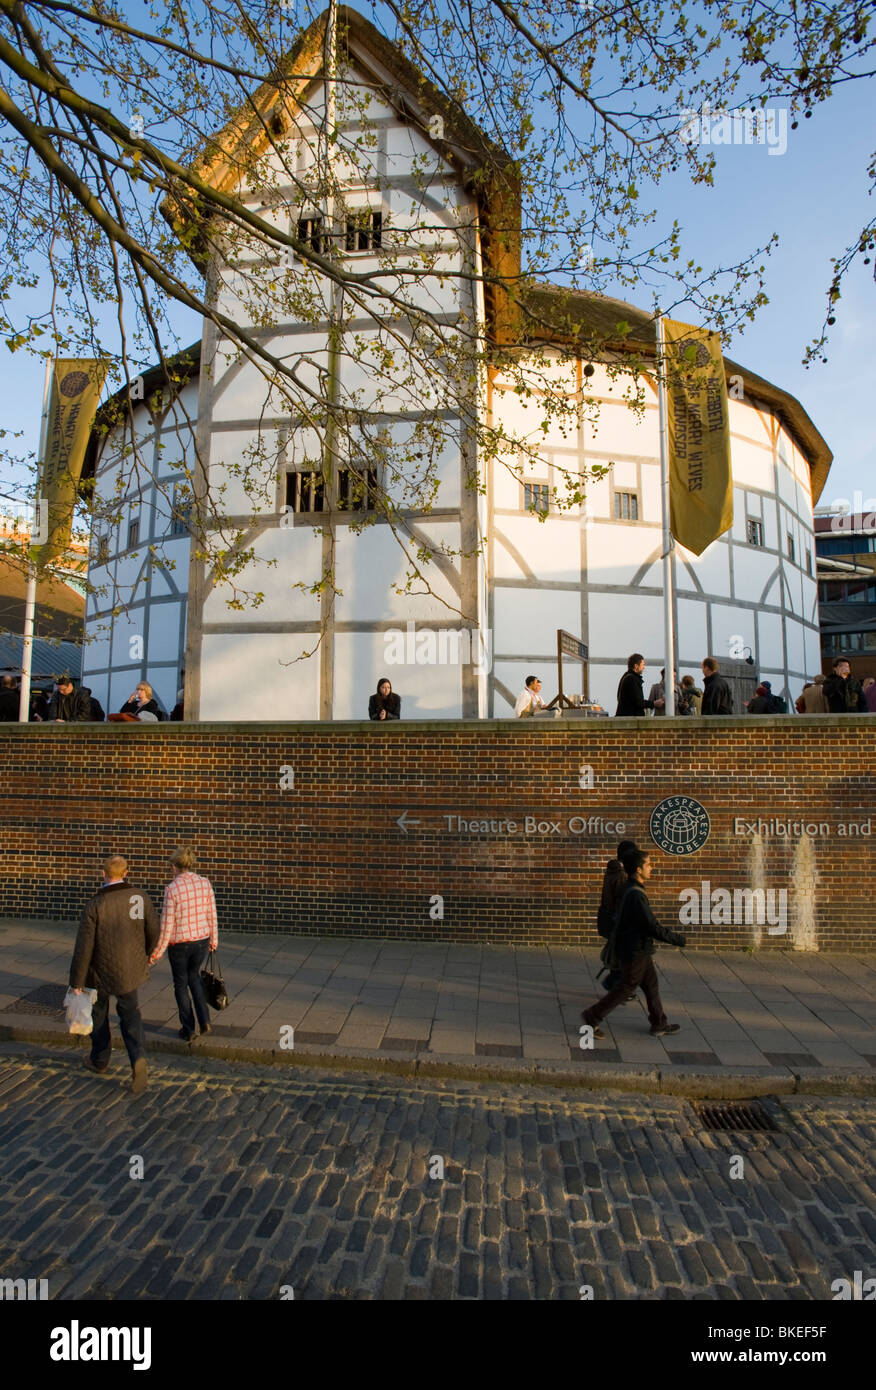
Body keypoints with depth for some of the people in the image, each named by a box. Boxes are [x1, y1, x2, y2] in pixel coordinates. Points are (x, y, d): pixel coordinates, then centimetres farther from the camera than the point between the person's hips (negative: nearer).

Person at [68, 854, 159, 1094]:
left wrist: (77, 982, -7)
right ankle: (137, 1057, -5)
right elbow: (153, 930, -5)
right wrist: (147, 953, 16)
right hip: (130, 970, 2)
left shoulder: (95, 905, -18)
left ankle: (99, 1060, 40)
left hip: (101, 971, -2)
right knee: (129, 1013, 17)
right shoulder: (141, 897, -11)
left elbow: (84, 946, -17)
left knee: (98, 1011, 23)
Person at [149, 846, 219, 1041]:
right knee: (194, 976, 27)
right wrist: (214, 940, 16)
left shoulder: (172, 889, -18)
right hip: (202, 941, 4)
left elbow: (167, 925, -15)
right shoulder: (205, 883, -6)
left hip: (179, 944, -4)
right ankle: (204, 1021, 17)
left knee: (181, 984, 17)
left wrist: (157, 952, -3)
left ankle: (188, 1030, 27)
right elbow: (212, 916, 2)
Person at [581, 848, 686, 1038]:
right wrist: (678, 939, -15)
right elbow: (652, 928, -26)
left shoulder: (629, 890, 5)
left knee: (651, 986, 19)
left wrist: (669, 932, 21)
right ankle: (592, 1017, 12)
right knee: (625, 989, 3)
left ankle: (659, 1024, 31)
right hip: (635, 952, -10)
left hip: (638, 950, 10)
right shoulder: (635, 895, -27)